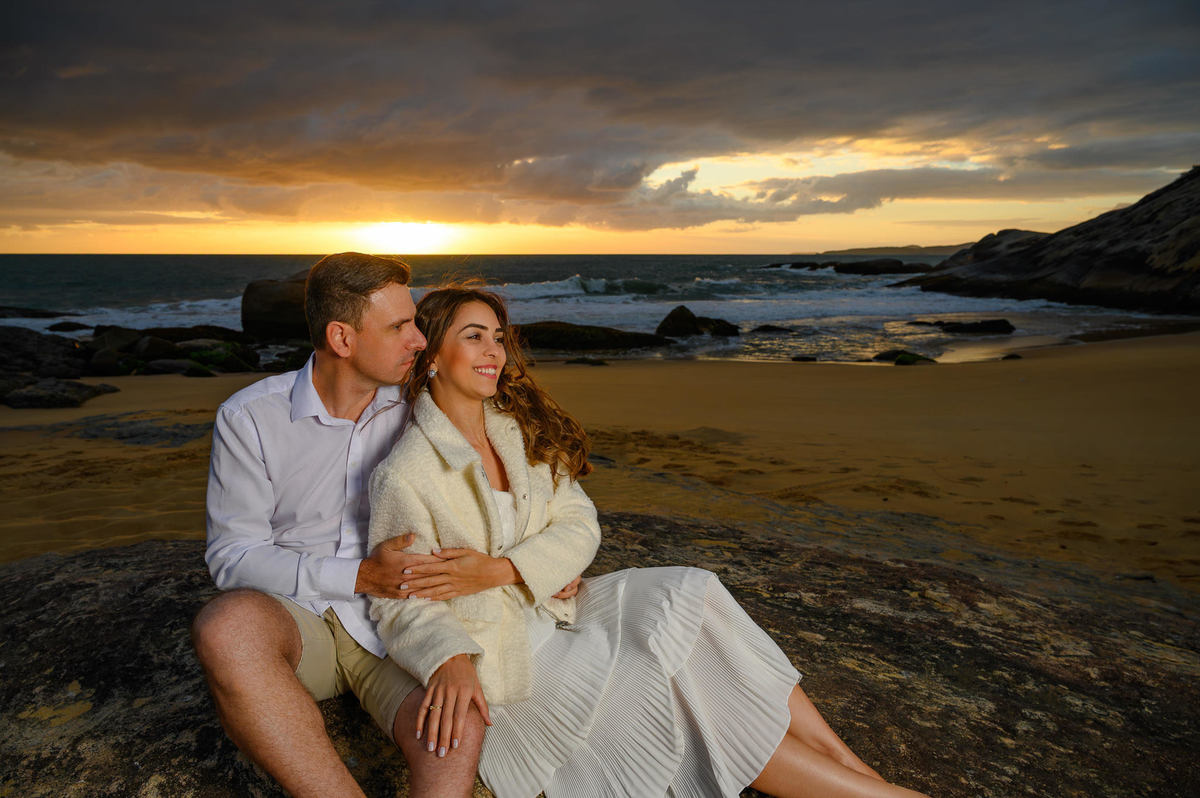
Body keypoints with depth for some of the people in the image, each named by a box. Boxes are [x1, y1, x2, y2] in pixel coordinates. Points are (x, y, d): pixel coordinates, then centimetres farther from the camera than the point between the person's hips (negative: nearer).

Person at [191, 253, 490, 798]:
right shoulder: (250, 417, -5)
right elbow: (231, 554, -6)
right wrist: (358, 576, -18)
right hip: (296, 621, 0)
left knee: (459, 730, -31)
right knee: (229, 624, -37)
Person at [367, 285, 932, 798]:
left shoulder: (519, 429, 3)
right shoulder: (404, 475, -17)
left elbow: (579, 526, -2)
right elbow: (402, 603, -15)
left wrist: (498, 570, -19)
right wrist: (450, 662, -36)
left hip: (549, 605, 6)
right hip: (495, 645, -6)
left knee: (689, 595, -16)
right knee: (668, 681, -19)